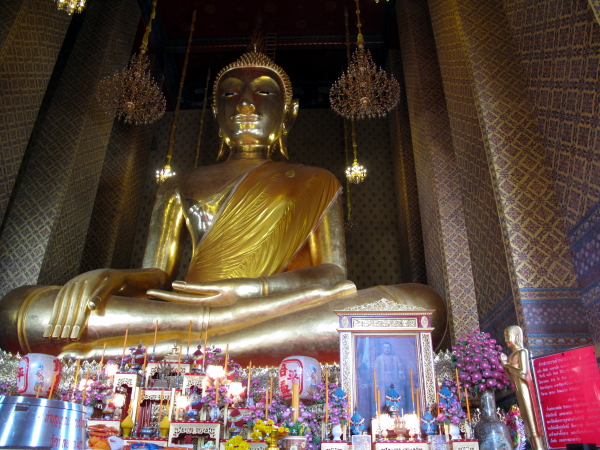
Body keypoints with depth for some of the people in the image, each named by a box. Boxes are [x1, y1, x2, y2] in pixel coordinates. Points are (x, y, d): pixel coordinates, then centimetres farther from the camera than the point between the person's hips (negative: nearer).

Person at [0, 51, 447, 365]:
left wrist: (242, 289, -15)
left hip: (278, 347, 1)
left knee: (423, 302, -31)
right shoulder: (180, 187, 22)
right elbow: (156, 276, 12)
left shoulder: (314, 184, 17)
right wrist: (110, 278, -14)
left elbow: (334, 272, 3)